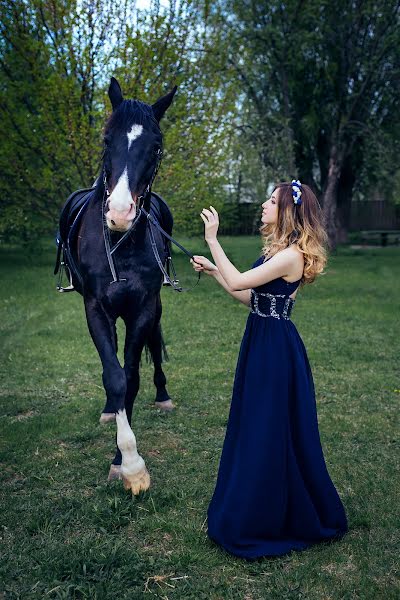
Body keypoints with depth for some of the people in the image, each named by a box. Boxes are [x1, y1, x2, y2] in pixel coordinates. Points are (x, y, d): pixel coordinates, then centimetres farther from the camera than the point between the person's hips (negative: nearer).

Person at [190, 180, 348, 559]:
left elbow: (237, 283, -24)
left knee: (270, 434, 3)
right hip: (261, 344, 10)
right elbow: (250, 297, 11)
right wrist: (213, 270, 11)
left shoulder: (291, 256, -20)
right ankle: (253, 510, 37)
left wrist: (212, 239, -18)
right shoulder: (277, 251, 10)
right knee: (253, 429, 19)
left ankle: (263, 523, 21)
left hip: (276, 352, -10)